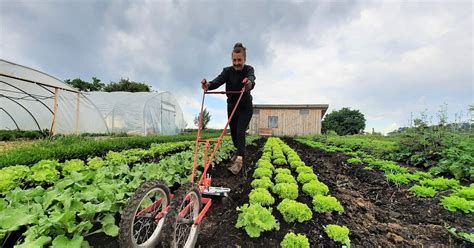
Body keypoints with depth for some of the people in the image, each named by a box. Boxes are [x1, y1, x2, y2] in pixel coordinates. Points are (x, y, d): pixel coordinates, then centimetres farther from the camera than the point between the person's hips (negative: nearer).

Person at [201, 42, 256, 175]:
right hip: (231, 106, 3)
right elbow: (218, 81, -28)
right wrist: (209, 85, -51)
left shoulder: (249, 70, -14)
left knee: (240, 132, -16)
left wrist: (249, 83, -62)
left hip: (245, 107, -3)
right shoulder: (227, 71, -9)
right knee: (233, 131, 12)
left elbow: (251, 80, -37)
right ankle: (239, 151, 38)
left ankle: (239, 160, -15)